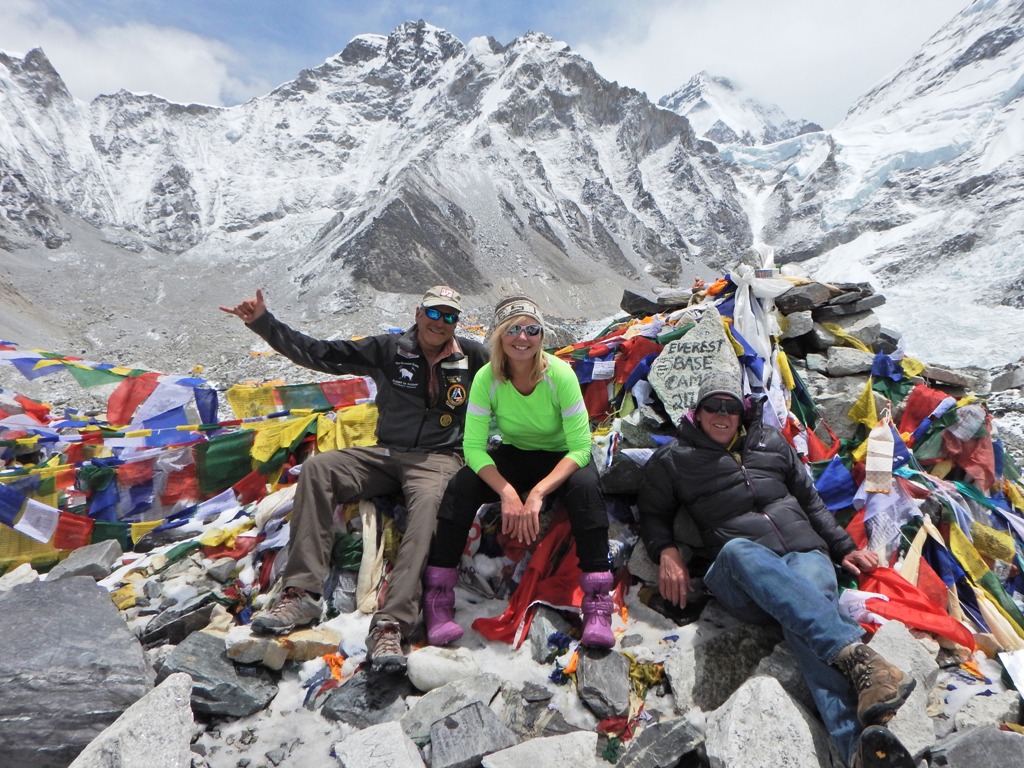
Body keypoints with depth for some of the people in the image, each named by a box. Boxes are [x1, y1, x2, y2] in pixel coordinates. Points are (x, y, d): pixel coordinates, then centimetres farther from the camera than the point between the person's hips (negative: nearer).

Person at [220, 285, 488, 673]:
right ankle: (302, 593, -22)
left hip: (438, 458, -3)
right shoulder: (389, 349, 6)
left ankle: (392, 625, -41)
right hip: (385, 454, 3)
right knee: (317, 467, -20)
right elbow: (318, 354, 3)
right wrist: (262, 322, -2)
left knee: (429, 500, -37)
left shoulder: (472, 357, 5)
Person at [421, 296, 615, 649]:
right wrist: (507, 492, -36)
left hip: (562, 459, -1)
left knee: (585, 485, -34)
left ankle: (597, 605, -26)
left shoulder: (560, 374, -25)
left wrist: (538, 492, -37)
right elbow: (473, 446, -21)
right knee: (461, 485, -25)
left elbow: (580, 448, -26)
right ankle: (437, 598, -15)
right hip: (514, 457, 2)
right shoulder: (487, 378, -19)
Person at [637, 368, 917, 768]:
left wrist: (843, 547, 20)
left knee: (808, 617, -33)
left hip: (805, 550, 3)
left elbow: (810, 500, 30)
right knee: (736, 550, -39)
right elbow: (653, 514, 19)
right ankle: (855, 654, -52)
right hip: (739, 572, -2)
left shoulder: (771, 442, 23)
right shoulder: (674, 460, 15)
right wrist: (666, 552, -1)